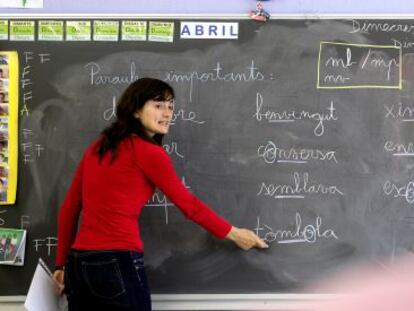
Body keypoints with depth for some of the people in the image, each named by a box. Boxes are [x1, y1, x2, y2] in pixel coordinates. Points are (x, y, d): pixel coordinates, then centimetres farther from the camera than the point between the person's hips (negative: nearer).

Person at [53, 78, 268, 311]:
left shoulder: (97, 148, 13)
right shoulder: (148, 152, -6)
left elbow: (69, 209, 15)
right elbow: (188, 205, 1)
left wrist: (62, 264, 20)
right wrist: (234, 233, 14)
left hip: (78, 263, 7)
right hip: (117, 263, -7)